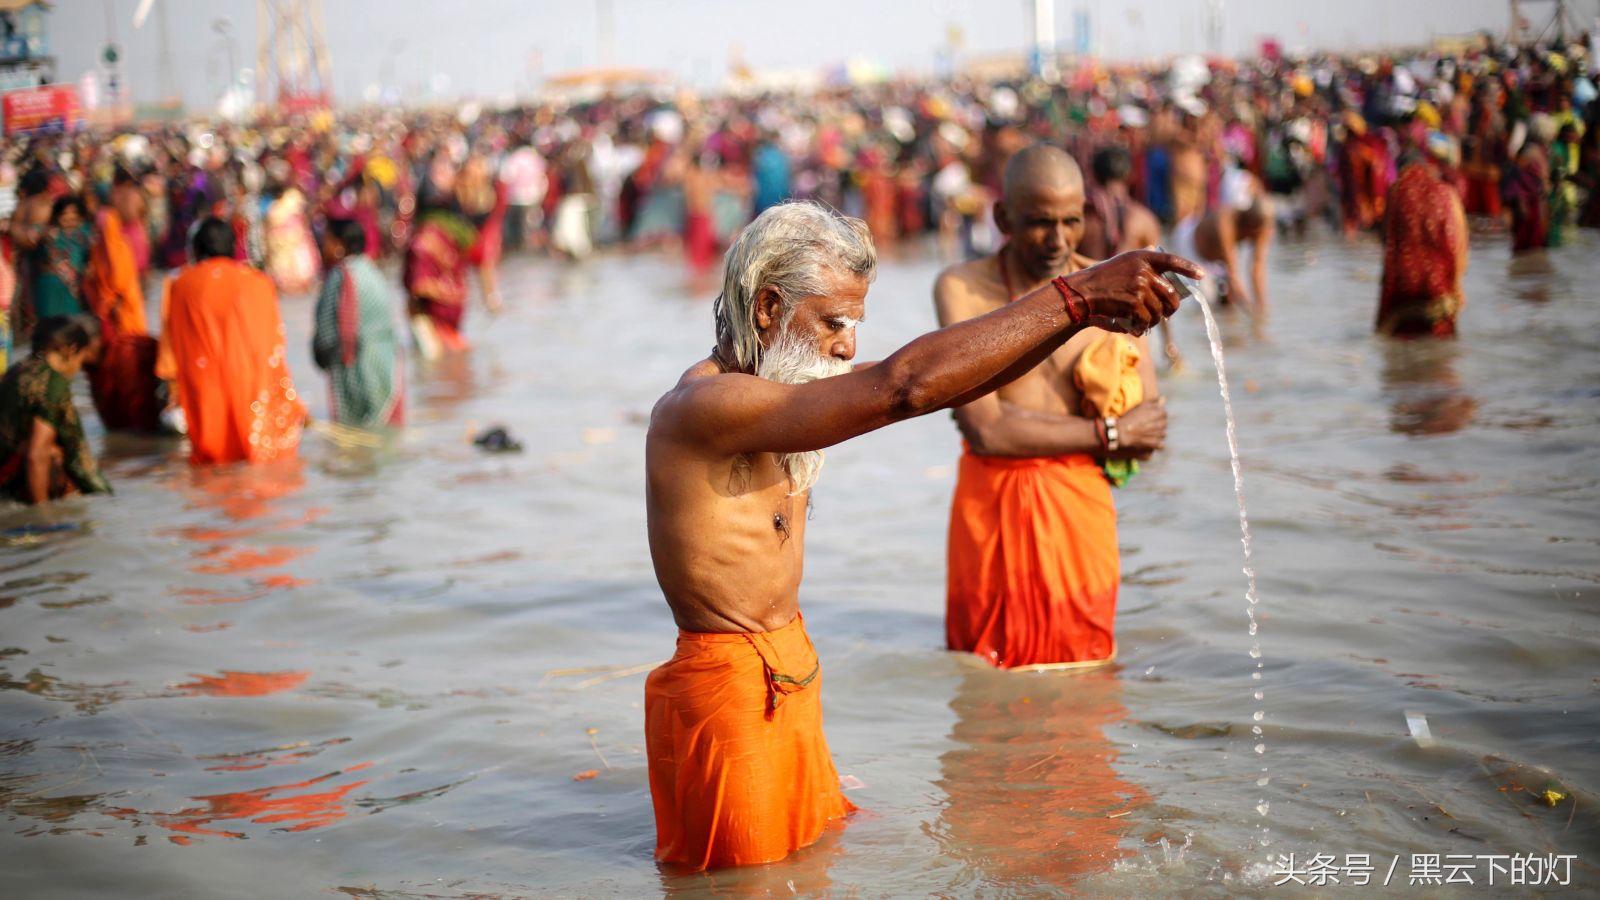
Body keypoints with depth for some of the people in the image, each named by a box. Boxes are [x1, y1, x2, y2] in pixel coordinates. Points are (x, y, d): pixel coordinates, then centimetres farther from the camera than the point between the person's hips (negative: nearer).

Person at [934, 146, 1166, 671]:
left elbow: (1146, 438, -3)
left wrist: (1023, 427, -8)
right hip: (989, 510, -1)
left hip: (1079, 508, 1)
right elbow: (983, 428, -14)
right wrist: (1107, 434, -9)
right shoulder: (962, 289, -4)